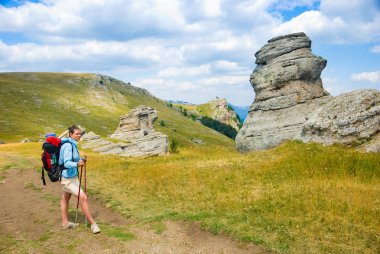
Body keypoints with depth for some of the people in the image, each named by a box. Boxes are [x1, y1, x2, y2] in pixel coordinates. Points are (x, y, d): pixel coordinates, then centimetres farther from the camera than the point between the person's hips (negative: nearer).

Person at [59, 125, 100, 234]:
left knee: (65, 198, 19)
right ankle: (93, 224, -4)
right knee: (83, 197, -11)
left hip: (69, 176, 10)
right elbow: (67, 163, -31)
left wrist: (81, 160, 2)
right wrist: (77, 164, -47)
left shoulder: (72, 144, 7)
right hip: (69, 177, -10)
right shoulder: (68, 146, -22)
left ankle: (65, 223, 32)